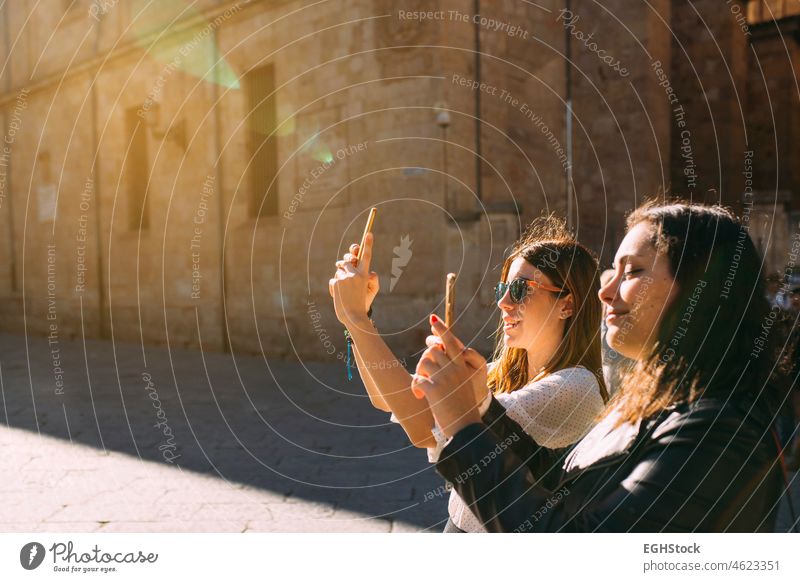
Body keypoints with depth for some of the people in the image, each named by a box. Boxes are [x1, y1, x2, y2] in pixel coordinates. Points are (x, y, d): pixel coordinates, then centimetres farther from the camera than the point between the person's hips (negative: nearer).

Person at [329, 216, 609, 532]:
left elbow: (427, 430, -30)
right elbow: (386, 398, 2)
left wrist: (355, 316, -27)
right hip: (459, 523, 6)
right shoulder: (504, 375, 1)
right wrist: (358, 312, -8)